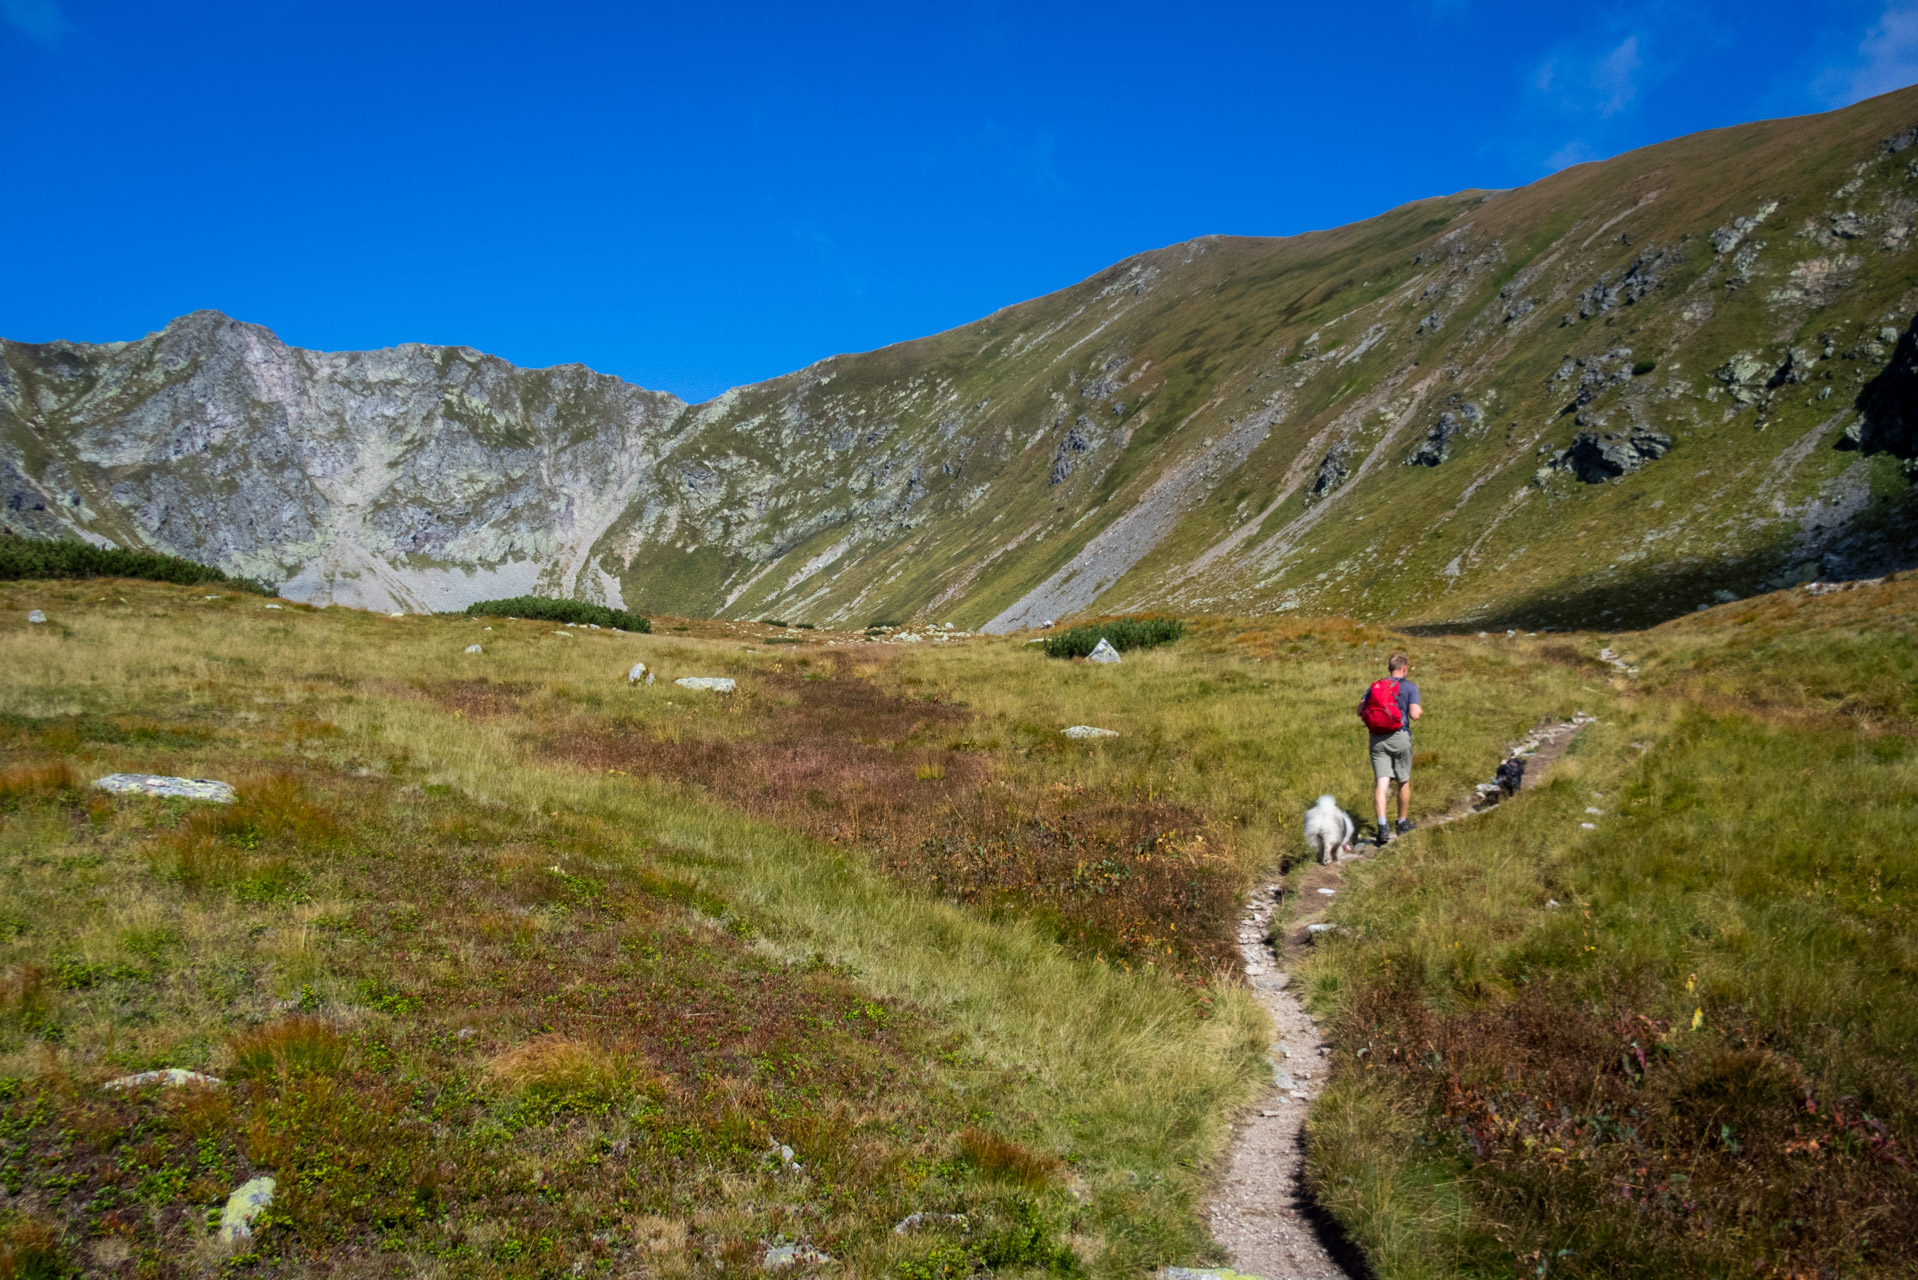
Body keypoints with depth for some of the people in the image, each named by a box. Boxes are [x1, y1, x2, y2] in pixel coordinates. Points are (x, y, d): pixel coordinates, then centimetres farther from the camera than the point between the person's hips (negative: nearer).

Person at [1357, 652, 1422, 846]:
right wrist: (1420, 710, 10)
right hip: (1399, 737, -3)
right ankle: (1403, 823, 27)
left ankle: (1382, 825, -18)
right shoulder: (1410, 687, -3)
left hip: (1377, 739, 3)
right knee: (1404, 781, 15)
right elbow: (1414, 714, -13)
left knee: (1382, 782, -4)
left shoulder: (1374, 686, 9)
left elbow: (1360, 710, 5)